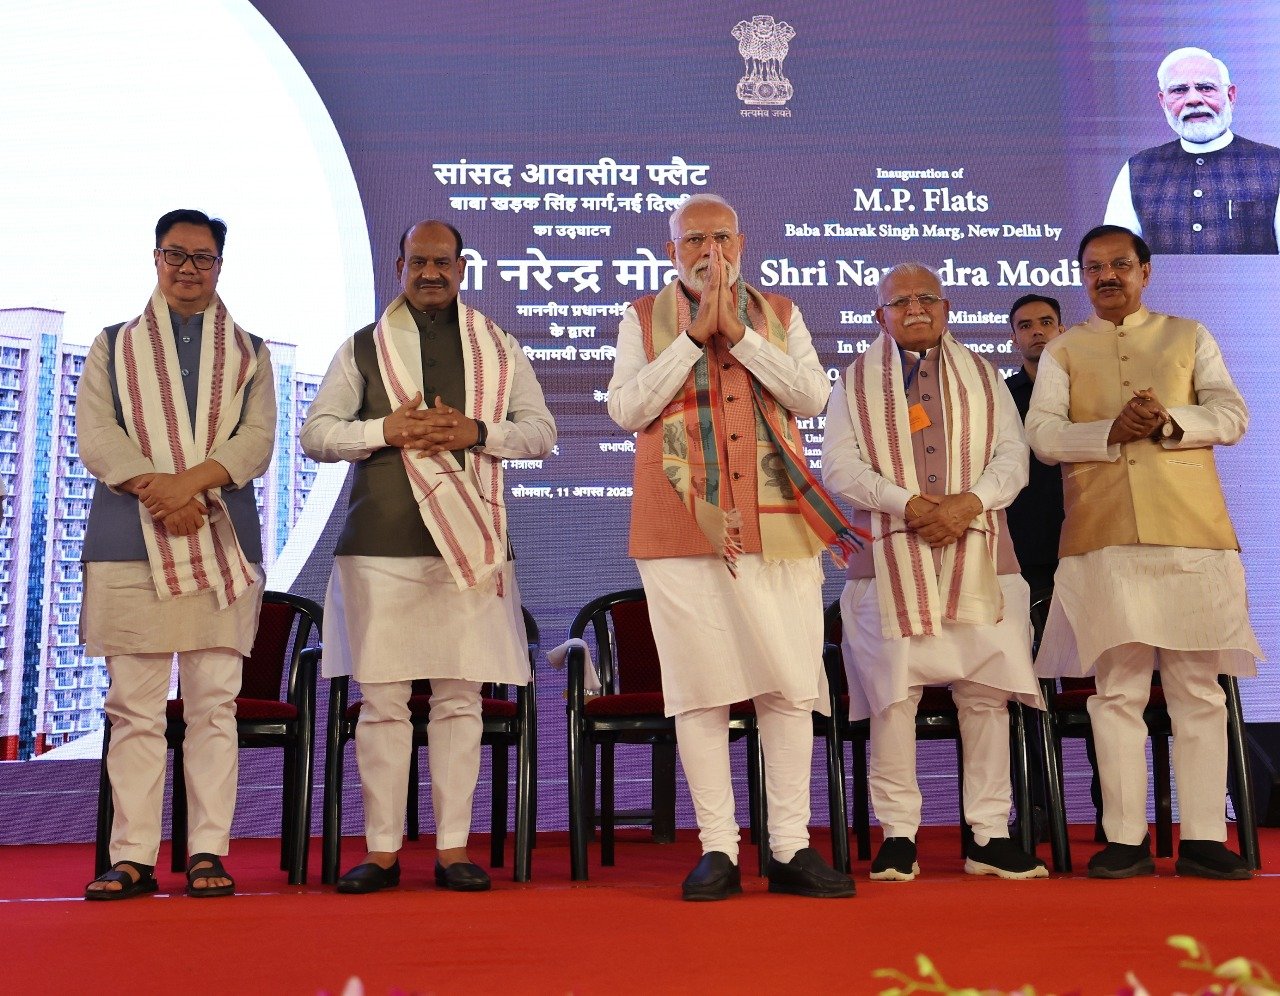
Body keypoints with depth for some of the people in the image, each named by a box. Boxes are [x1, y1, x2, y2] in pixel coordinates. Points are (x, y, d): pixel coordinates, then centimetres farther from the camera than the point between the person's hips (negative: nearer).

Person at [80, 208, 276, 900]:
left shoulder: (248, 354, 17)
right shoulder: (113, 347, 17)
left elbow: (257, 440, 2)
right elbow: (94, 435, 2)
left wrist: (191, 480, -15)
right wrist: (155, 487, -14)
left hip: (223, 544, 0)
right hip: (128, 543, 0)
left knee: (214, 704, -1)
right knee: (135, 707, 0)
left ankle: (208, 851, 4)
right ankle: (132, 857, 5)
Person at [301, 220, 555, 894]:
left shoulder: (500, 349, 15)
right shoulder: (361, 349, 14)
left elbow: (540, 431, 9)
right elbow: (315, 433, 8)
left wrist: (476, 431, -9)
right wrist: (385, 430, -9)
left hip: (471, 542, 0)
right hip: (381, 544, 0)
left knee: (460, 698, 1)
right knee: (381, 698, -1)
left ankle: (453, 847, 9)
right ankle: (382, 849, 9)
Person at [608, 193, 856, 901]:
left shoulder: (779, 315, 15)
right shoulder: (643, 319, 11)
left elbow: (812, 396, 1)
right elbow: (625, 408, -2)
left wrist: (738, 332, -6)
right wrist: (695, 334, -6)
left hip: (777, 526, 2)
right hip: (680, 529, -1)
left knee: (791, 687, 0)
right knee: (700, 690, -1)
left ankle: (791, 848, 9)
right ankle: (717, 850, 8)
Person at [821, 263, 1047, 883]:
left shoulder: (983, 377, 18)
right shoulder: (855, 382, 13)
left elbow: (1013, 455, 8)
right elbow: (838, 465, 1)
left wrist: (968, 502, -12)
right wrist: (908, 504, -14)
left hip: (978, 555, 2)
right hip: (891, 557, -1)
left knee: (987, 694, -1)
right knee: (893, 695, -5)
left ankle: (989, 835, 8)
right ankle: (898, 835, 4)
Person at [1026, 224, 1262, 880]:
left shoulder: (1189, 337, 17)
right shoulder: (1063, 352, 16)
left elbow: (1232, 416, 5)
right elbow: (1042, 433, 3)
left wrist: (1169, 422, -14)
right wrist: (1110, 430, -14)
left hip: (1191, 533, 0)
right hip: (1102, 539, 0)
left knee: (1199, 688, -1)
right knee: (1117, 690, -1)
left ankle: (1202, 837, 4)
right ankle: (1126, 838, 4)